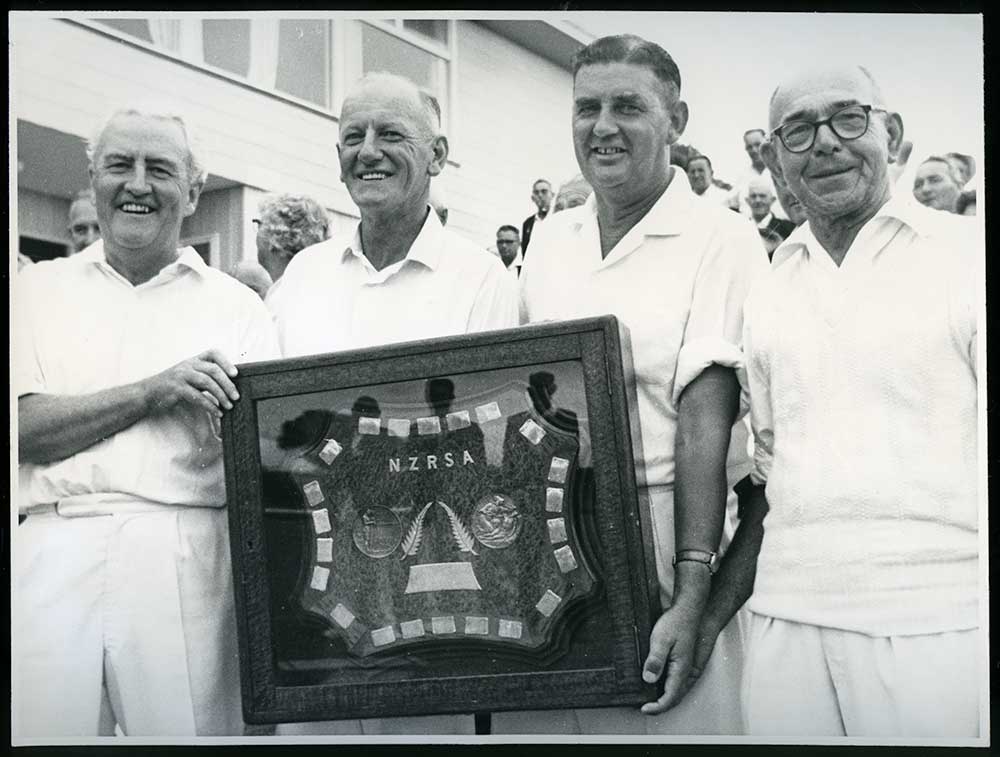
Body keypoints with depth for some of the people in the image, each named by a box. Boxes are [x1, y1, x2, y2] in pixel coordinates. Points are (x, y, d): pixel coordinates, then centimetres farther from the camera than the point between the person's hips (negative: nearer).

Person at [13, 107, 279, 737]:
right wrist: (153, 391, -9)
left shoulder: (237, 306, 11)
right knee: (40, 729, -1)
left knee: (188, 728, -4)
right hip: (54, 549, 1)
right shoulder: (38, 290, 13)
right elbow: (27, 429, 0)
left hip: (184, 554, 0)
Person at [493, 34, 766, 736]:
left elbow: (706, 421, -14)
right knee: (530, 722, 8)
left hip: (660, 536, -5)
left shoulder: (722, 239, -5)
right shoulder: (549, 239, 13)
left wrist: (691, 596, -19)